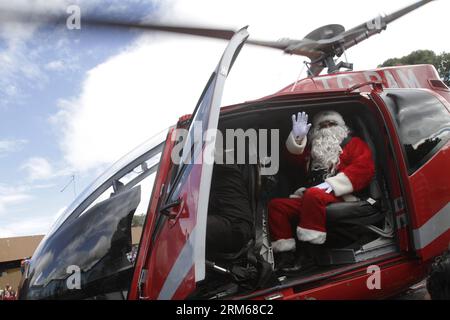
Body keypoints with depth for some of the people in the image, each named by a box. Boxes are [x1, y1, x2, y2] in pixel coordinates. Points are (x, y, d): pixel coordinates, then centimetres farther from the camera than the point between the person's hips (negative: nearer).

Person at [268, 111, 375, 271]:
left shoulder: (353, 143, 15)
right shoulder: (314, 148, 32)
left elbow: (364, 167, -5)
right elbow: (295, 155, 16)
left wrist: (333, 183, -17)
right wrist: (297, 137, -5)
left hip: (340, 198, -6)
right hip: (308, 198, 6)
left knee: (314, 195, -37)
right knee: (276, 205, -11)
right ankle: (286, 255, -17)